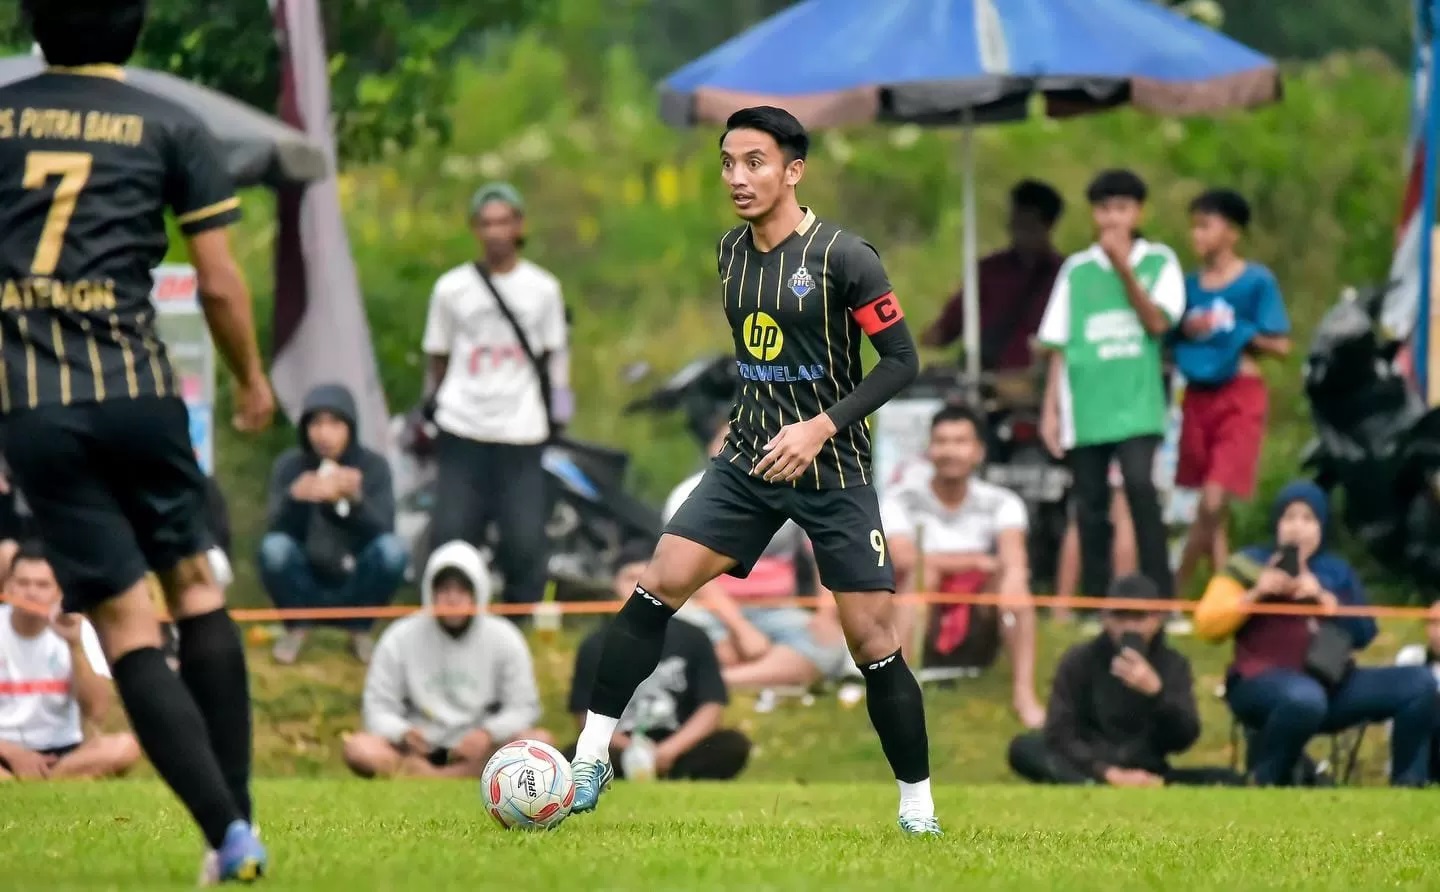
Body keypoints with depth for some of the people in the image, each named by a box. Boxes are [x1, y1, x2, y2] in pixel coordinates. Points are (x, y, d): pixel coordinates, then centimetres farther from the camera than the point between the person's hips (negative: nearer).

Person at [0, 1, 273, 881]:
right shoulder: (170, 127, 4)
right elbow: (220, 284, 3)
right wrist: (253, 380, 19)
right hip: (135, 389, -1)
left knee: (126, 625, 0)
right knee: (197, 587, 15)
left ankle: (226, 831, -9)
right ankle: (237, 819, 9)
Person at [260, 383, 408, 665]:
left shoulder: (373, 466, -8)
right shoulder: (289, 466, -8)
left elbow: (383, 531, -19)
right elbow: (279, 529, -18)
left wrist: (356, 499, -39)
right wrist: (295, 498, -39)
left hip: (356, 586, 0)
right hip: (306, 586, 0)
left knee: (392, 549, -29)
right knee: (274, 547, -30)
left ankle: (359, 629, -2)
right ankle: (296, 628, -1)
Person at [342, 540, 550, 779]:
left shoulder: (503, 638, 0)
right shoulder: (400, 638, -1)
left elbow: (523, 708, -1)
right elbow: (379, 707, -1)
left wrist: (487, 734, -21)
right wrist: (403, 734, -24)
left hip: (479, 752, 1)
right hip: (419, 750, -1)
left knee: (540, 742, -29)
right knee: (358, 748, -29)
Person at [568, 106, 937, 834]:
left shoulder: (843, 256, -13)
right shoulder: (730, 253, 6)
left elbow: (902, 359, -13)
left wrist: (822, 425, -21)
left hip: (831, 472, -5)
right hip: (748, 461, 5)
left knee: (873, 644, -3)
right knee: (656, 588, -11)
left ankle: (918, 806, 11)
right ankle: (590, 760, -8)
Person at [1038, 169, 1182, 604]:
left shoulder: (1159, 262, 6)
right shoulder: (1076, 269, 8)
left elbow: (1157, 322, -7)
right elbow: (1058, 346, 10)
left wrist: (1124, 268, -13)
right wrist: (1050, 410, 6)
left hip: (1138, 403, -2)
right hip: (1085, 406, 2)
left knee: (1140, 486, -19)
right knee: (1091, 505, 3)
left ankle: (1161, 598, -15)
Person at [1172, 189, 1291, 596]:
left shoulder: (1258, 281, -5)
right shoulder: (1190, 285, 8)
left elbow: (1281, 345, -6)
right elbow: (1168, 339, 13)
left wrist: (1234, 332, -12)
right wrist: (1186, 331, -7)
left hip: (1240, 398, -5)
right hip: (1198, 396, 5)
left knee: (1213, 502, -13)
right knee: (1210, 510, 7)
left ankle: (1176, 592, -4)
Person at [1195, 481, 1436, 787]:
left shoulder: (1337, 571, 19)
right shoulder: (1250, 563, 7)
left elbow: (1365, 633, 6)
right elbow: (1206, 626, -2)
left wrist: (1323, 597, -7)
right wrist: (1256, 593, -13)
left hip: (1329, 684, 5)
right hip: (1262, 684, -5)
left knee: (1419, 683, -14)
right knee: (1305, 697, -43)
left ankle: (1408, 785, -9)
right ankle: (1263, 782, -20)